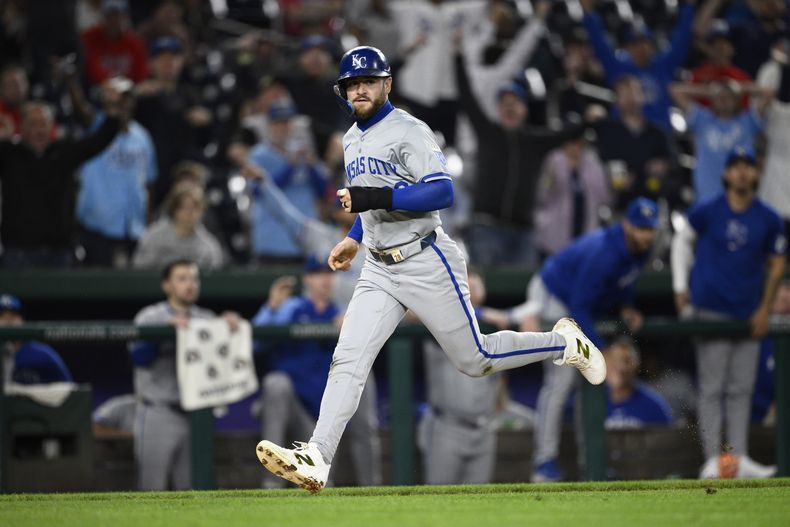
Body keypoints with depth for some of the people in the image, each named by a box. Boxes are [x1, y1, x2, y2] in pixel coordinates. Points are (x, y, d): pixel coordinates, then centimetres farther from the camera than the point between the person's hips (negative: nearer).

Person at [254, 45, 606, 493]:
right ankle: (315, 460, -19)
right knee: (348, 360, -9)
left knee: (474, 359, 1)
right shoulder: (353, 140, 15)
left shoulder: (409, 132, -11)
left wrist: (378, 197, -28)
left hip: (427, 265, -7)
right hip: (379, 271, 7)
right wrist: (354, 238, 29)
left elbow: (443, 192, -22)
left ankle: (565, 343, 24)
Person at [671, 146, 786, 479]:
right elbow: (682, 240, 11)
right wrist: (680, 287, 5)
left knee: (741, 389, 6)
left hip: (749, 315, 3)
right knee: (712, 388, -4)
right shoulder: (707, 212, -5)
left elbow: (777, 264, 9)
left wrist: (764, 310, 4)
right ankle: (712, 461, -6)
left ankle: (739, 459, 9)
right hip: (711, 311, -3)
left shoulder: (768, 219, 0)